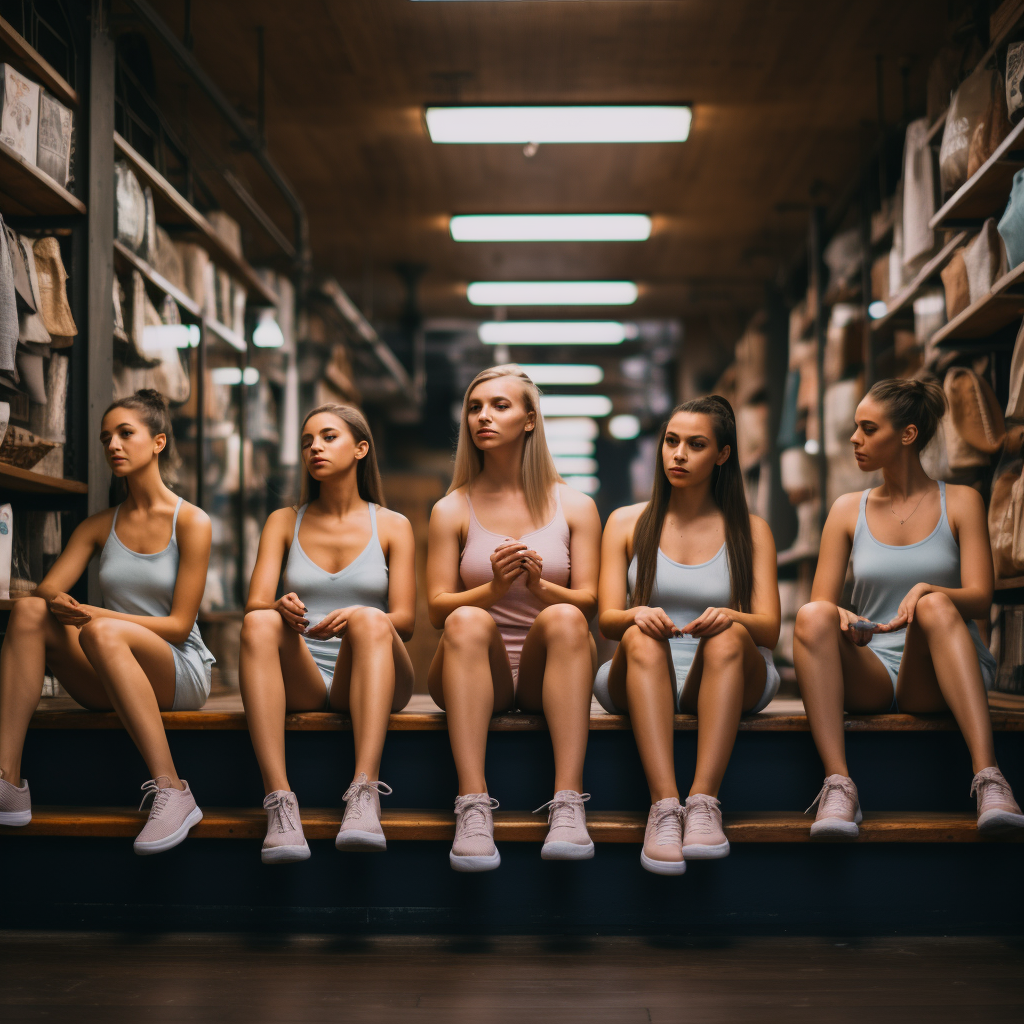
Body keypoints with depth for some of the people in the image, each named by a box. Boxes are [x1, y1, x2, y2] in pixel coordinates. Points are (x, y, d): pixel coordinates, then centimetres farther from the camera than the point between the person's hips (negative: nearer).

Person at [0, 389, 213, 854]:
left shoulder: (191, 522, -3)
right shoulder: (99, 526, 14)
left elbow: (179, 624, -8)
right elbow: (46, 586, 3)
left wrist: (96, 616, -19)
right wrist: (58, 601, -22)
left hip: (180, 673, -5)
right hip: (111, 681, 5)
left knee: (101, 634, -36)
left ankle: (171, 792, -39)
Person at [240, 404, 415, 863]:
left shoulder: (392, 526, 12)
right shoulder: (284, 522, 16)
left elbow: (404, 619, 0)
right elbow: (254, 603, 2)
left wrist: (355, 619, -22)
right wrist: (282, 607, -23)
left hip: (366, 681, -1)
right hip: (301, 681, 1)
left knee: (370, 620, -34)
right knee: (260, 623, -31)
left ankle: (364, 794, -48)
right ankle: (279, 800, -43)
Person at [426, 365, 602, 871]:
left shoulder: (574, 506, 10)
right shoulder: (451, 510, 10)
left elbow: (589, 602, 2)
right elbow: (437, 607, 1)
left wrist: (541, 588, -20)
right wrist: (494, 589, -19)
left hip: (547, 674, 0)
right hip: (477, 675, 0)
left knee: (563, 618, -33)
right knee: (468, 621, -33)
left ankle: (568, 804, -41)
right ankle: (473, 806, -43)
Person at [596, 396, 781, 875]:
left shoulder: (750, 531, 13)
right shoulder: (627, 523, 13)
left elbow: (770, 629, 2)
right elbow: (607, 619, 3)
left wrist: (731, 617, -23)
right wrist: (637, 614, -23)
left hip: (726, 677, 0)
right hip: (643, 678, 0)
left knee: (727, 637, -34)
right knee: (641, 639, -34)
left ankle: (704, 801, -43)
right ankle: (664, 805, -46)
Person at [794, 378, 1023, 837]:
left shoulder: (961, 502, 8)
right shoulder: (848, 510, 13)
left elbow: (980, 598, -2)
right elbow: (822, 603, 6)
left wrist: (927, 592, -25)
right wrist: (841, 618, -19)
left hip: (937, 679, -1)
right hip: (870, 675, 1)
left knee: (936, 605, -35)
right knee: (812, 615, -30)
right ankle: (838, 784, -42)